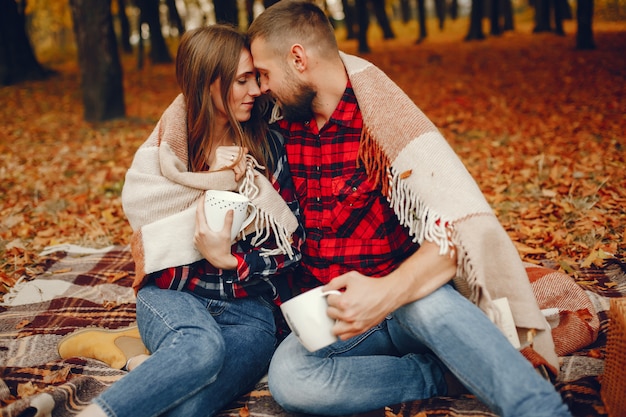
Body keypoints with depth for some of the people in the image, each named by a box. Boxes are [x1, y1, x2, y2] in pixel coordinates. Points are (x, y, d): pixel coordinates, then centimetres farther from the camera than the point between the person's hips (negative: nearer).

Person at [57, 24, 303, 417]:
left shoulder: (268, 145, 2)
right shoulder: (166, 146, 2)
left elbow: (291, 243, 1)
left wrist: (231, 260, -17)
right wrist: (218, 180, -11)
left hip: (250, 309, 0)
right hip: (173, 295, 0)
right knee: (201, 348, -38)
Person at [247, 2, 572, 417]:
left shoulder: (385, 120, -12)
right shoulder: (282, 125, 6)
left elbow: (463, 224, -26)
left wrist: (389, 292, -42)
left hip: (406, 302, -4)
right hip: (331, 315, 5)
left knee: (425, 300, -41)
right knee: (287, 374, -29)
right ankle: (448, 373, -18)